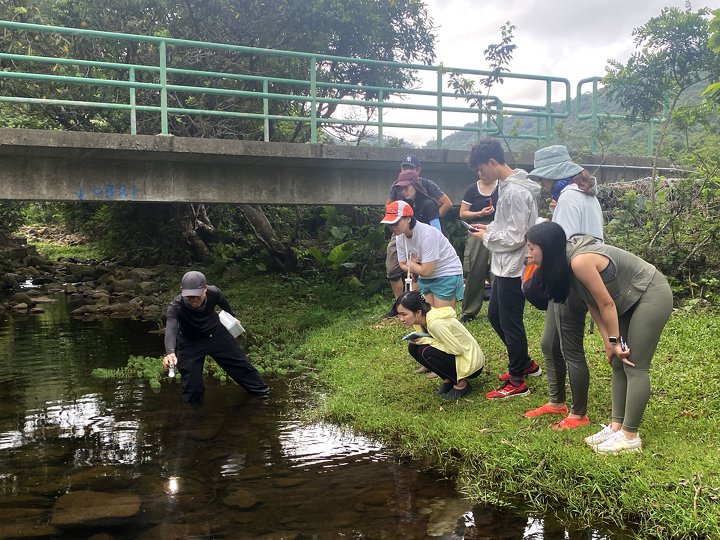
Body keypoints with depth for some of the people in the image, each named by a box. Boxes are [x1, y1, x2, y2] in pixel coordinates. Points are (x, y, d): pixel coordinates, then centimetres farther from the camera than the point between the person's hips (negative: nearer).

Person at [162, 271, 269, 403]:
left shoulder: (214, 293, -26)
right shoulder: (176, 306, -35)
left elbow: (223, 303, -1)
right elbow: (170, 328, -52)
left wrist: (232, 317, 20)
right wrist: (170, 352, -71)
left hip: (215, 333, 3)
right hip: (190, 342, -3)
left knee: (241, 364, 10)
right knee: (192, 383, -9)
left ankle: (261, 392, 32)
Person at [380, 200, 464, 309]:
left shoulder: (427, 235, -27)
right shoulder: (400, 237, -4)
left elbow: (426, 271, -26)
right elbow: (403, 265, 7)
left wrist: (410, 263, -8)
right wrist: (416, 267, -12)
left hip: (447, 275, -7)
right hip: (425, 278, 7)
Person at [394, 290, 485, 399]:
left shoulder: (435, 323, -30)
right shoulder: (424, 317, -5)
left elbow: (457, 349, -25)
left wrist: (425, 340, -24)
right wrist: (419, 339, -13)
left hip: (472, 362, -8)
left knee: (426, 352, -26)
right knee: (413, 347, -4)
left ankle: (461, 384, -8)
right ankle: (449, 380, 7)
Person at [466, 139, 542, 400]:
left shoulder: (515, 192, -22)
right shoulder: (507, 186, 9)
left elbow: (515, 237, -23)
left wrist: (487, 237, -10)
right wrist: (491, 228, 6)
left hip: (513, 268, -10)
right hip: (504, 267, 10)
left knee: (510, 323, 1)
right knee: (495, 315, 20)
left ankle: (517, 381, 15)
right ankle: (525, 363, 35)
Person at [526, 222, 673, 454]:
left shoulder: (580, 261, -30)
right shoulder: (565, 261, -1)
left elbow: (606, 303, -23)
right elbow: (593, 304, 1)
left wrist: (615, 340, -12)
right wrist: (608, 342, -3)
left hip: (652, 296, -9)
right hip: (631, 301, 10)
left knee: (635, 368, -7)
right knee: (618, 365, 9)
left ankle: (630, 437, 0)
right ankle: (617, 426, 15)